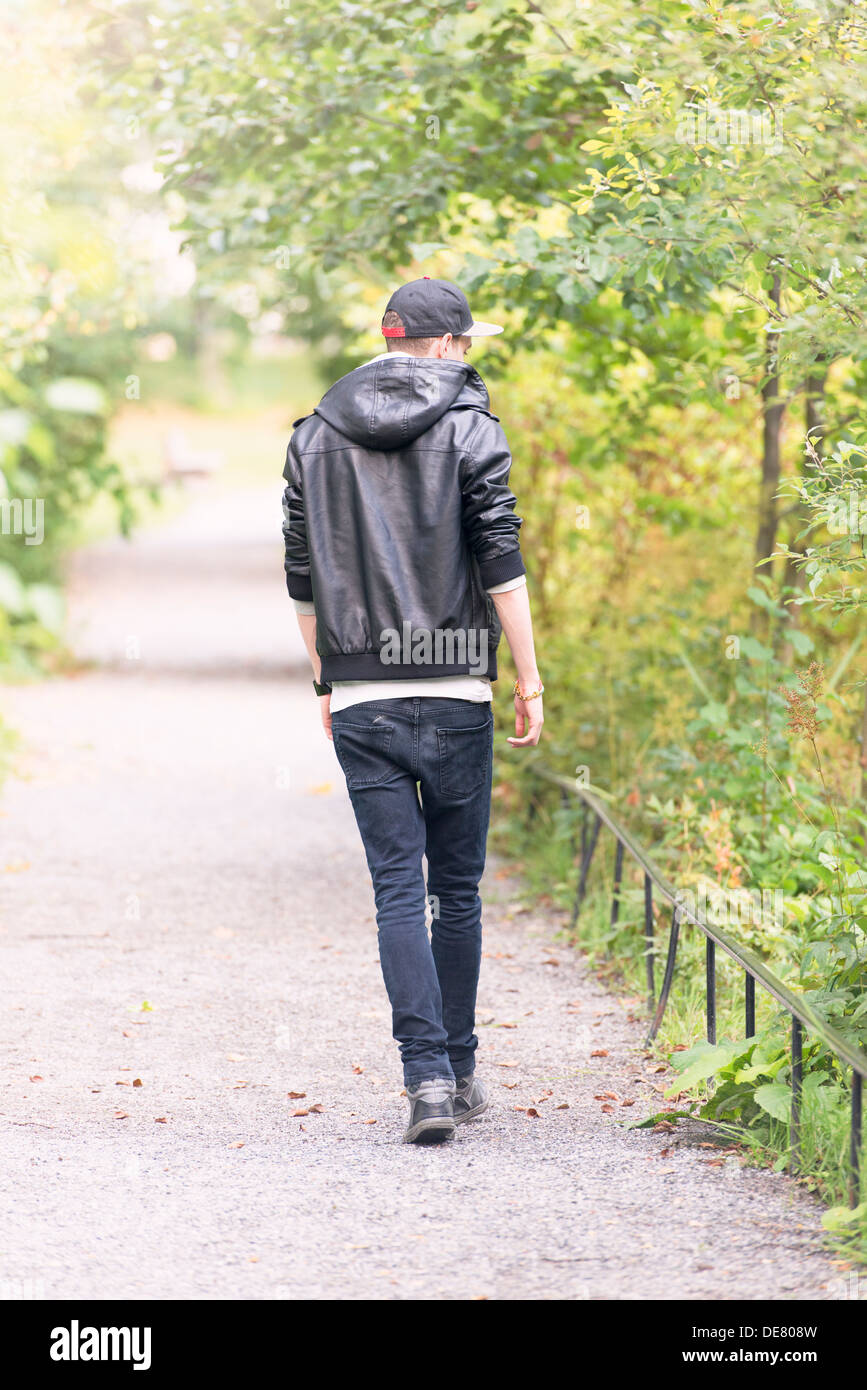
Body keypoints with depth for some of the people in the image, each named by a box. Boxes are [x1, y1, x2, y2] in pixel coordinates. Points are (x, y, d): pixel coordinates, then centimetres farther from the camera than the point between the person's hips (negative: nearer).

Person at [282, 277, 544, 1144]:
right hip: (455, 693, -2)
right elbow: (501, 566, -8)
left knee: (398, 891, 0)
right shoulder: (471, 429, -2)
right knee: (457, 889, 10)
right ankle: (460, 1072, 17)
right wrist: (529, 682, -4)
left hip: (360, 698, 2)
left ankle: (426, 1076, -11)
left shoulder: (314, 437, 8)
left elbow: (303, 577, 11)